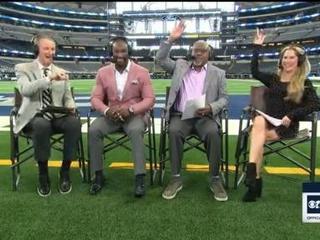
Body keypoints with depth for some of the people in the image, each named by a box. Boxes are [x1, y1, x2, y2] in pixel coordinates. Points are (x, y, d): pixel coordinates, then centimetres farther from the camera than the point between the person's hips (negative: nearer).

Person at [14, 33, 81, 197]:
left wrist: (71, 106, -11)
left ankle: (65, 171, -13)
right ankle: (43, 174, -17)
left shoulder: (61, 71, 15)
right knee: (42, 125, -38)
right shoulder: (23, 68, 4)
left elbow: (67, 97, 14)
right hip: (34, 117, -3)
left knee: (75, 123, -30)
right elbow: (25, 90, -17)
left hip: (58, 116, 3)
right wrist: (50, 78, -29)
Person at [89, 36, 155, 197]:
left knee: (136, 131, -36)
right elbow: (96, 98, 3)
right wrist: (107, 110, -19)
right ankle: (98, 174, -12)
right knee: (94, 130, -25)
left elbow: (149, 99, -5)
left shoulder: (142, 72, -2)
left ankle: (139, 178, -29)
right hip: (111, 114, 3)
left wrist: (130, 109, -22)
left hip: (135, 114, -2)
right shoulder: (103, 72, 6)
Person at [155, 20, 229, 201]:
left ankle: (215, 179, -18)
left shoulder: (218, 73, 14)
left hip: (206, 116, 0)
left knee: (213, 133, -33)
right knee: (174, 131, -32)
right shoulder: (181, 66, 18)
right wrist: (171, 39, -2)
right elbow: (161, 59, 9)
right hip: (181, 115, 1)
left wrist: (211, 108, -13)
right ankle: (176, 178, -21)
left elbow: (224, 98, 8)